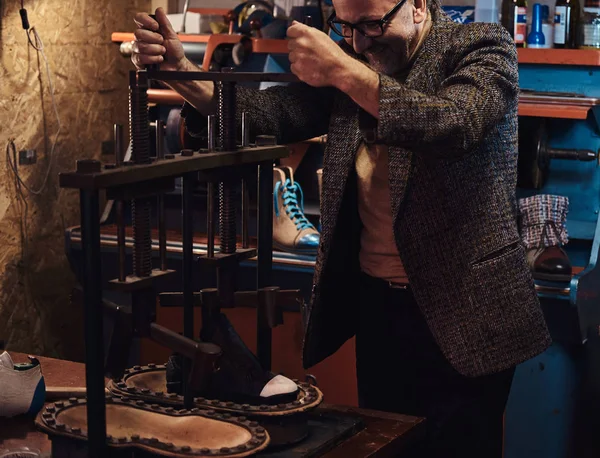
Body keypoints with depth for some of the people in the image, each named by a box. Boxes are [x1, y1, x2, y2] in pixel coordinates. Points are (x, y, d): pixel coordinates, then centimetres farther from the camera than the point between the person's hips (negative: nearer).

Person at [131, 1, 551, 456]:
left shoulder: (483, 47, -8)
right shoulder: (352, 59, 6)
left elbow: (454, 125, -27)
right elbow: (273, 112, -4)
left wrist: (344, 73, -31)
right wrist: (180, 70, -18)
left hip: (461, 312, -5)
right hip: (374, 303, 5)